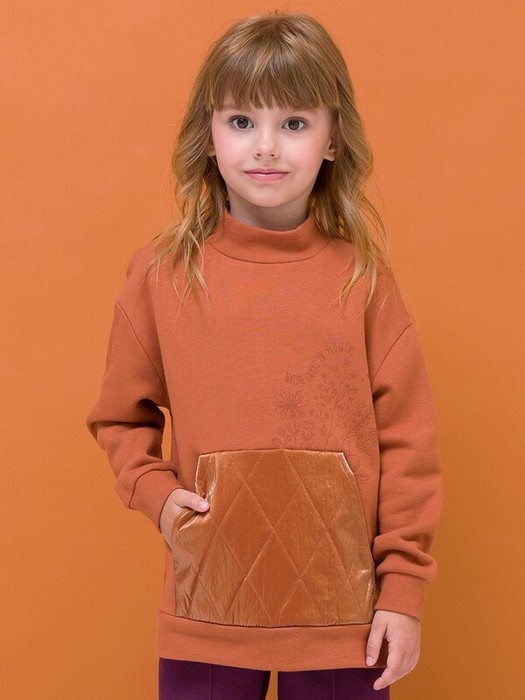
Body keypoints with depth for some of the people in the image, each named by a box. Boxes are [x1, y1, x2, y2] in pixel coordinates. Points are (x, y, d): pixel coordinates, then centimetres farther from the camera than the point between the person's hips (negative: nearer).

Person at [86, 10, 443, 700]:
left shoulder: (361, 273, -4)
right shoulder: (162, 273, -1)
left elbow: (406, 436, -2)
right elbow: (121, 417, 10)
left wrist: (404, 587, -2)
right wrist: (156, 490, -7)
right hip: (207, 611, 1)